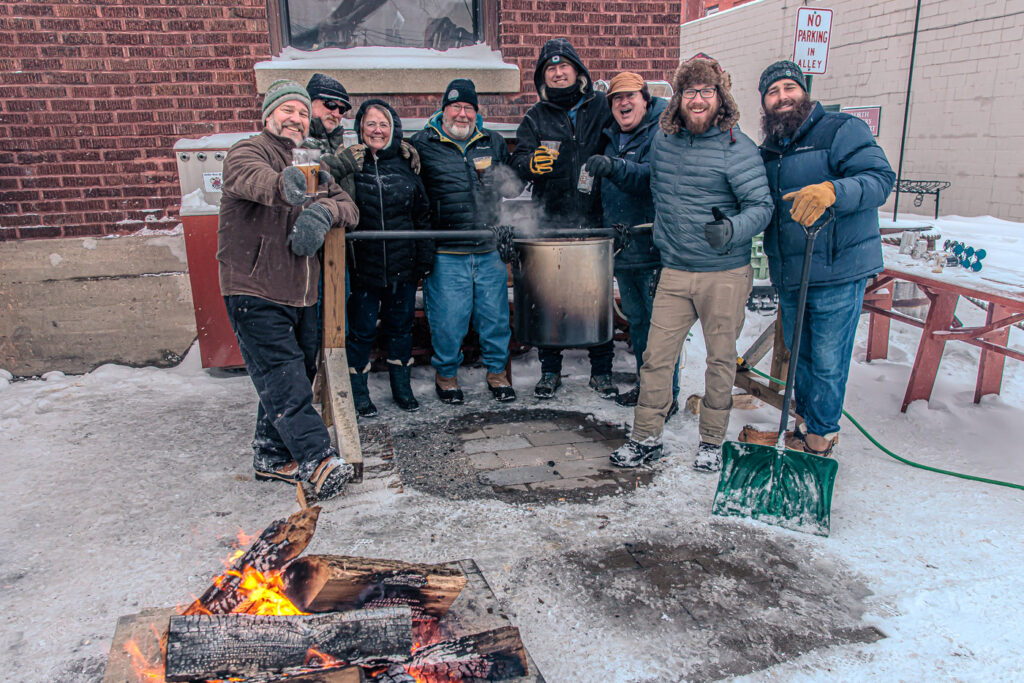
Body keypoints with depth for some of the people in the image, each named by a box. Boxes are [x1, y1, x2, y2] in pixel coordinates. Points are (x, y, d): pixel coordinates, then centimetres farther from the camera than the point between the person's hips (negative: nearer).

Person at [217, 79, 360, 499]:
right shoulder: (247, 153, -4)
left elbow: (349, 208, 5)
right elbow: (251, 178, -30)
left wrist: (324, 211, -20)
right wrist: (285, 185, -54)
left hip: (301, 295, 8)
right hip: (255, 293, -7)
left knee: (293, 376, 13)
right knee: (284, 378, -10)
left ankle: (272, 456, 27)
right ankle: (318, 461, -10)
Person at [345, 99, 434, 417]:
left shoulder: (406, 165, 7)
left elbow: (423, 215, 8)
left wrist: (424, 259, 5)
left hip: (403, 266, 3)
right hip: (363, 267, -2)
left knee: (401, 326, 13)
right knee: (361, 329, 5)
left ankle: (402, 387, 29)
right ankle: (358, 392, 21)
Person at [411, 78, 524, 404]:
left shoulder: (493, 143, 14)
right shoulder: (423, 144, 3)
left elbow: (513, 188, 25)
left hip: (489, 251, 3)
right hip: (445, 254, -3)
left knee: (495, 314, 8)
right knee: (448, 318, 1)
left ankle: (497, 371, 28)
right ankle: (446, 373, 24)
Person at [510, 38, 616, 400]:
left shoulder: (601, 106, 7)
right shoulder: (535, 117, 8)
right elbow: (518, 162, -3)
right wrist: (531, 163, -25)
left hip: (595, 218, 0)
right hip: (551, 223, 0)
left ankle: (601, 369, 19)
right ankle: (550, 369, 19)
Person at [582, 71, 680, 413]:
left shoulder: (661, 132, -7)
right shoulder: (611, 138, 16)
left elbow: (652, 176, -26)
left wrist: (614, 168, -38)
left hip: (654, 247, -8)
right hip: (622, 248, 8)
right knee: (635, 320, 16)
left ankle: (668, 393, 6)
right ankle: (645, 385, 29)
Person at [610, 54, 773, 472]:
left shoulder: (737, 148, -8)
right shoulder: (662, 142, 8)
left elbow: (761, 205, -13)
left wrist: (732, 229, -32)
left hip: (725, 274, -3)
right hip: (674, 272, 4)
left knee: (720, 359, 7)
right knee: (657, 356, 2)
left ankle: (711, 443, 22)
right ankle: (646, 438, 14)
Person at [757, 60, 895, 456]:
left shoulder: (842, 130, -5)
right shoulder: (767, 152, 15)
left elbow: (881, 178, -17)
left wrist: (832, 192, -34)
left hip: (838, 272, -6)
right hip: (788, 275, 6)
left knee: (827, 361, 0)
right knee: (799, 355, 17)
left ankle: (820, 439, 16)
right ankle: (805, 422, 35)